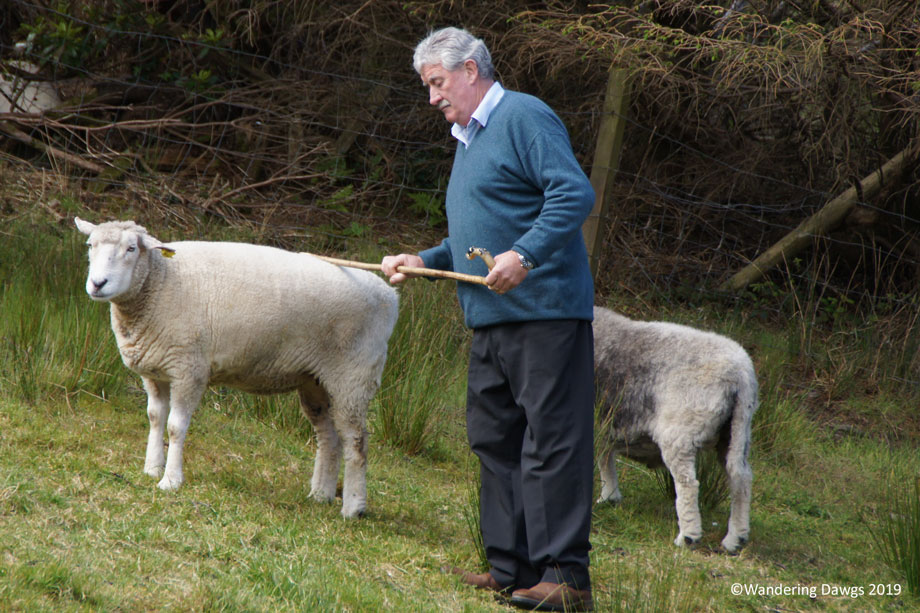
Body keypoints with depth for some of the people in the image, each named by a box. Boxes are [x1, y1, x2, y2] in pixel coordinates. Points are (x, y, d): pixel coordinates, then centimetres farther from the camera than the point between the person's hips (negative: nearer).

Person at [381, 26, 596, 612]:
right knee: (494, 439, 11)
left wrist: (524, 256, -28)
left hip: (545, 312, -10)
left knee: (551, 442, -11)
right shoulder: (469, 139, 24)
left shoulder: (524, 116, -7)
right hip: (492, 321, 10)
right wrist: (423, 261, 17)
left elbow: (575, 194, -19)